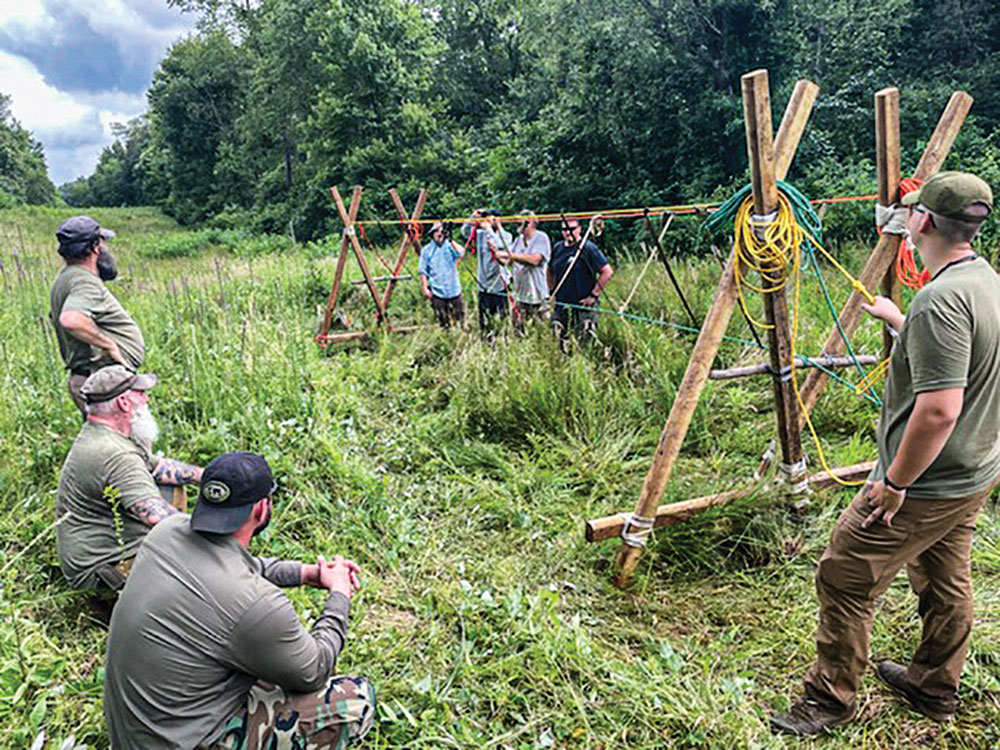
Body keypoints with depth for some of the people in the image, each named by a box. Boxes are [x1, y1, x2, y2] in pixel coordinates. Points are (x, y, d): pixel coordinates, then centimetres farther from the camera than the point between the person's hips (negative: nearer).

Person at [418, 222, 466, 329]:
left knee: (459, 318, 5)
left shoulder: (450, 246, 2)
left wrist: (450, 240, -30)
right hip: (437, 293, 0)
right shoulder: (426, 250, 3)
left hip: (454, 290, 1)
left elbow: (461, 252, -20)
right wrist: (425, 288, -1)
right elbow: (423, 271, 5)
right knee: (444, 323, 3)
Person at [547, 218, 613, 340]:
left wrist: (593, 295, -13)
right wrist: (552, 291, 13)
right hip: (561, 305, 6)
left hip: (583, 304, -6)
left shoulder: (588, 248, -9)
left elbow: (607, 271, -12)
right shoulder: (557, 248, 9)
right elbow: (550, 271, 25)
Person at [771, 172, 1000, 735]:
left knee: (845, 579, 1)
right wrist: (896, 318, 28)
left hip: (926, 487, -10)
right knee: (945, 581, 22)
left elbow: (939, 409, -31)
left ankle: (830, 700, 15)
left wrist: (895, 482, -22)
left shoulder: (941, 299, -27)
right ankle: (936, 688, 41)